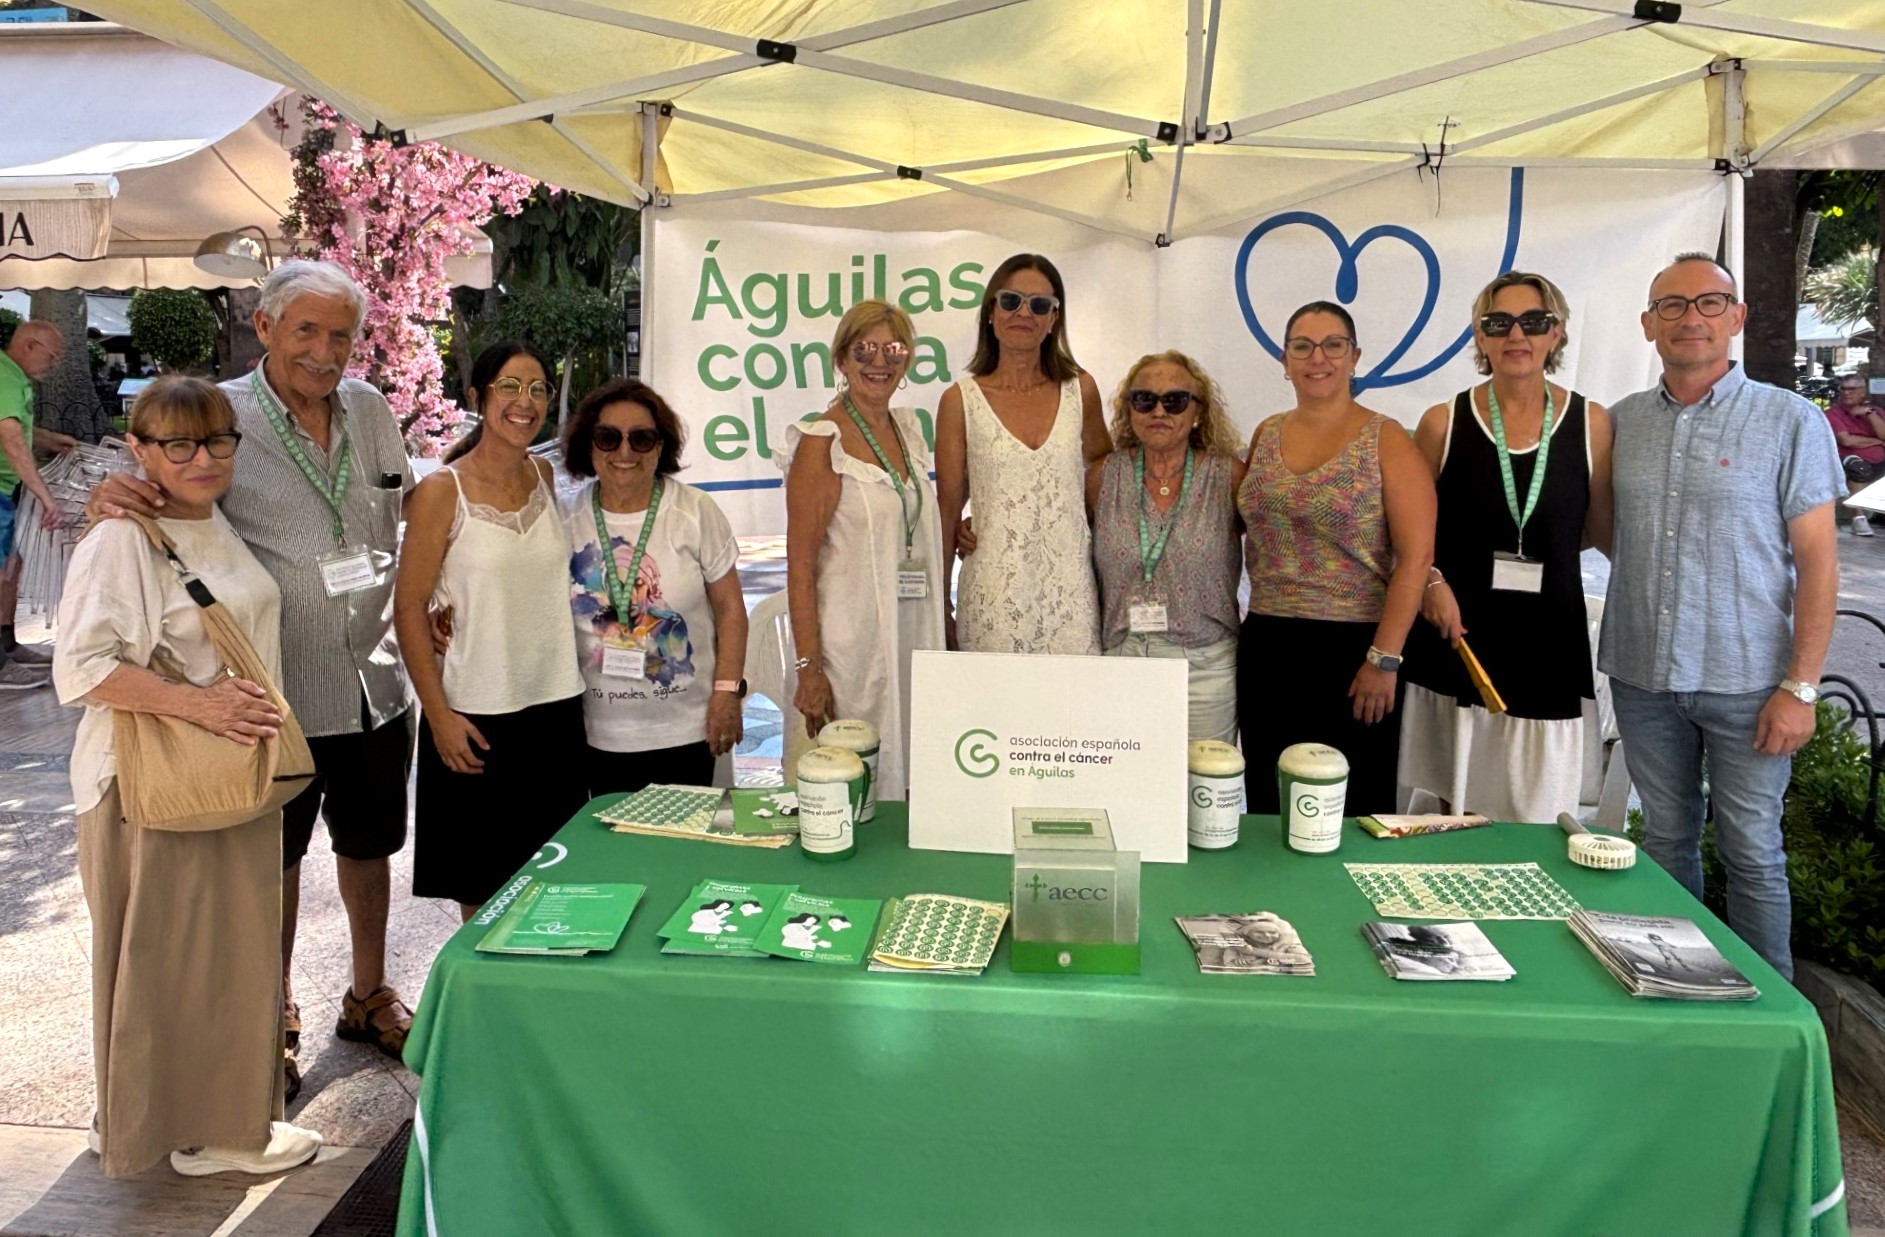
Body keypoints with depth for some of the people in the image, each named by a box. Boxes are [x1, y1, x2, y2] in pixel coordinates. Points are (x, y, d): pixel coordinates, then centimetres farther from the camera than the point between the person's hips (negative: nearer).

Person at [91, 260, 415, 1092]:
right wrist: (109, 498, -30)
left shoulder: (371, 409, 2)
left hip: (375, 682, 4)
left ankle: (369, 997, 39)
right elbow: (160, 502, -8)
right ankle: (276, 1018, 34)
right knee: (275, 859, 13)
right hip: (276, 692, -4)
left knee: (368, 845, 19)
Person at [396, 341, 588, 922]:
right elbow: (409, 608, -9)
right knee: (483, 895, 7)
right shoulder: (442, 492, -9)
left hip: (555, 707, 5)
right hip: (478, 718, -5)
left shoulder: (543, 475, 6)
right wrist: (438, 715, -14)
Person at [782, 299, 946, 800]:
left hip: (915, 634, 7)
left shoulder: (907, 427, 10)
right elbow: (800, 566, -13)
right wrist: (808, 668, -17)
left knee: (913, 780, 13)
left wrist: (941, 622, 14)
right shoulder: (822, 442, -11)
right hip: (852, 639, -7)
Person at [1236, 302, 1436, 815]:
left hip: (1353, 649, -4)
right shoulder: (1266, 436, 10)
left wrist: (1384, 658, -15)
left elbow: (1416, 556, -10)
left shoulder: (1385, 441, -5)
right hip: (1265, 647, 5)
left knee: (1353, 811, 4)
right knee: (1269, 808, 11)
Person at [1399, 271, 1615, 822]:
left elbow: (1603, 529, 10)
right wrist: (1431, 580, -9)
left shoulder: (1590, 424, 2)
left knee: (1539, 815, 5)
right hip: (1457, 638, 0)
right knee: (1457, 808, 8)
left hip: (1549, 642, 1)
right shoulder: (1444, 422, 0)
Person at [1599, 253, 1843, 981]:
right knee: (1666, 840, 14)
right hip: (1642, 675, 3)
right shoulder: (1620, 422, 5)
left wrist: (1800, 687, -10)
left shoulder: (1791, 421, -5)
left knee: (1752, 852, 5)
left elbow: (1817, 559, -6)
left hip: (1746, 681, -3)